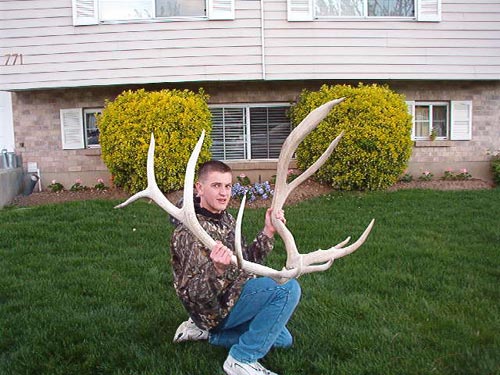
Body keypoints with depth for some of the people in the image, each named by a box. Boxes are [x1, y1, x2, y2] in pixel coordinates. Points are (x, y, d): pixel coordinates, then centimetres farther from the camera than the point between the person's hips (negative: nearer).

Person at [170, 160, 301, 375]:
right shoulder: (189, 232, -25)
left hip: (233, 295, 9)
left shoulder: (225, 218, 2)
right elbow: (197, 294, -28)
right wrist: (218, 270, -48)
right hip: (216, 308, -9)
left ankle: (207, 332, 18)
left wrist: (268, 232, -7)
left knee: (283, 340, 25)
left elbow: (245, 261, 6)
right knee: (288, 288, -24)